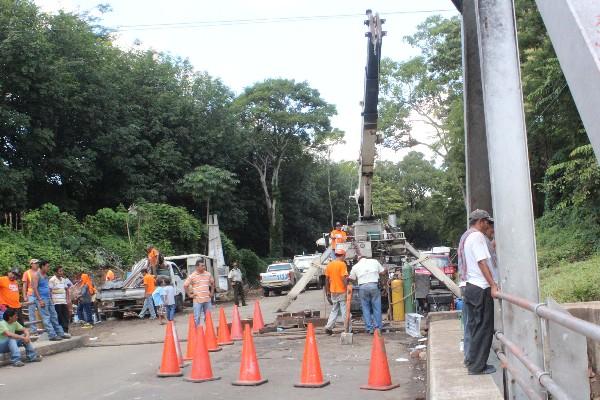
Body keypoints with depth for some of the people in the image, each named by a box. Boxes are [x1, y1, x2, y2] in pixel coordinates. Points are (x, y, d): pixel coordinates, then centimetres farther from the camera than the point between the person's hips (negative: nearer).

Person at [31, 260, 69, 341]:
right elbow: (34, 288, -16)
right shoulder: (37, 276, -9)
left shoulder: (46, 275, 15)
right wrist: (40, 300, -20)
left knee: (54, 316, 10)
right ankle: (52, 335, -6)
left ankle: (60, 333, 14)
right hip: (42, 299, -8)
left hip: (49, 298, 8)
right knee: (46, 317, -6)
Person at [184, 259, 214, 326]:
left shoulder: (208, 274, 6)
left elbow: (212, 283, 22)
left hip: (207, 299, 4)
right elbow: (185, 285, 0)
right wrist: (190, 294, -2)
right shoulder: (192, 276, -6)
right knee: (197, 317, -3)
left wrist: (212, 292, 14)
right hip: (197, 300, -4)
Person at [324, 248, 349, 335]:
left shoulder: (329, 265, 7)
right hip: (342, 291, -6)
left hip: (333, 292, 6)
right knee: (345, 310, 3)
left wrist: (328, 291, 17)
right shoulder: (342, 264, -12)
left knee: (334, 310, 15)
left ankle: (329, 327, 6)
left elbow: (327, 279, 10)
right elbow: (343, 278, -19)